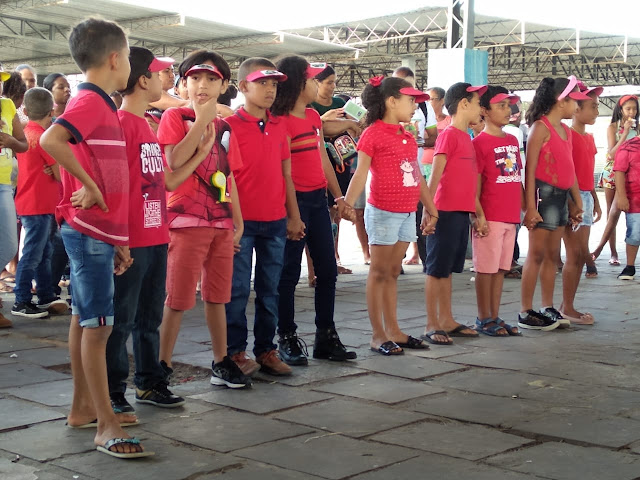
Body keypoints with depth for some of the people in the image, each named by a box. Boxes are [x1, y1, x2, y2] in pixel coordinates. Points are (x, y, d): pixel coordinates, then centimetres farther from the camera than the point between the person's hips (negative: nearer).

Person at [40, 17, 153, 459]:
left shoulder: (102, 106, 16)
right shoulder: (89, 102, -13)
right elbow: (51, 140, -33)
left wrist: (116, 240, 17)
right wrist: (88, 186, -23)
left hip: (99, 232, 10)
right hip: (89, 231, -10)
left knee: (85, 320, 14)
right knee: (97, 325, -7)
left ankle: (83, 408, 24)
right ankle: (106, 426, -3)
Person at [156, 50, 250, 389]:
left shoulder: (224, 128, 15)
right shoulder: (175, 117, -1)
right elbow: (174, 161, -18)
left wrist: (238, 221, 16)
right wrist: (201, 121, -14)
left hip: (221, 223, 6)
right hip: (186, 221, -5)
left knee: (217, 296, 12)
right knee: (178, 299, -5)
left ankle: (221, 362, 22)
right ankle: (162, 366, 5)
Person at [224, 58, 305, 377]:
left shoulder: (279, 126, 12)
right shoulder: (230, 125, -5)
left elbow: (286, 174, 15)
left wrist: (294, 216, 12)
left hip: (275, 221, 5)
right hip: (242, 221, -5)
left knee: (269, 290, 11)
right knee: (238, 289, 1)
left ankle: (266, 350, 20)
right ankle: (236, 351, 12)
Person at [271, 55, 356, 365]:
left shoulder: (314, 117, 13)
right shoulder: (279, 121, -11)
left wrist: (338, 196, 14)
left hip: (318, 199, 8)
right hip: (294, 200, -8)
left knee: (327, 270, 10)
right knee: (289, 272, 0)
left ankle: (326, 337, 20)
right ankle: (287, 339, 10)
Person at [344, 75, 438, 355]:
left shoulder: (408, 137, 14)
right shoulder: (373, 134, -8)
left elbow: (418, 177, 19)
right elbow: (361, 174, -14)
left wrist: (431, 210, 21)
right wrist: (347, 203, -26)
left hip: (407, 213, 7)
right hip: (383, 212, -7)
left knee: (393, 272, 13)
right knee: (379, 273, 1)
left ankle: (393, 330, 18)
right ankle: (378, 335, 6)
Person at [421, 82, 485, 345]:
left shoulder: (466, 137, 15)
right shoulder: (449, 135, -10)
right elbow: (435, 173, -16)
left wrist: (475, 209, 19)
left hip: (462, 212, 8)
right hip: (446, 212, -8)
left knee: (448, 268, 14)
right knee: (436, 268, -2)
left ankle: (447, 321, 21)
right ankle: (432, 325, 2)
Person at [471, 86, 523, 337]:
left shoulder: (513, 141, 13)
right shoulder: (480, 142, -8)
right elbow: (474, 184, -10)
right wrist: (479, 216, -15)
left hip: (511, 216, 7)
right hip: (490, 218, -7)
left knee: (501, 268, 11)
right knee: (486, 268, 1)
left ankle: (495, 316, 19)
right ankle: (484, 319, 9)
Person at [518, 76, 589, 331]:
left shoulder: (565, 130, 15)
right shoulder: (541, 127, -9)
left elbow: (569, 169, 17)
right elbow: (530, 169, -13)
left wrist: (577, 201, 15)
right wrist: (530, 206, -18)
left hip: (561, 196, 8)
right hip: (544, 193, -8)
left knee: (552, 255, 11)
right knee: (536, 254, -4)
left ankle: (548, 309, 19)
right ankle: (526, 313, 2)